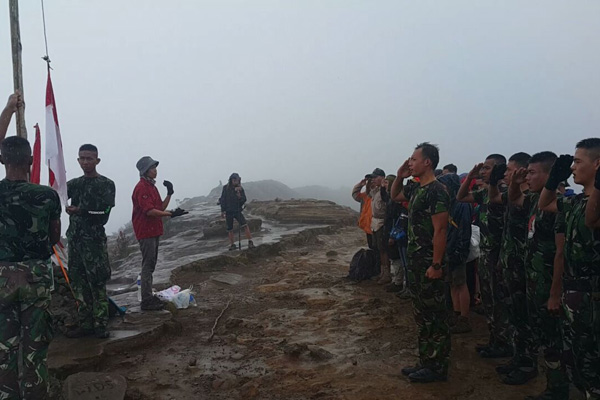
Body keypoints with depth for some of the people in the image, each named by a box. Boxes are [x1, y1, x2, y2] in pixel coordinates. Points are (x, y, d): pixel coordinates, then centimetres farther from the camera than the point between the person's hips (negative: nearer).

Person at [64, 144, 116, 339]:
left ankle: (100, 325, 4)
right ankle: (85, 324, 17)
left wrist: (80, 211, -17)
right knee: (78, 283, 8)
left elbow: (103, 216, -8)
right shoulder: (74, 183, 14)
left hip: (94, 240, -5)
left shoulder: (106, 184, -2)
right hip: (74, 238, 5)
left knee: (97, 283, -3)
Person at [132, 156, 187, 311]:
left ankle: (149, 297, 23)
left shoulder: (152, 186, 16)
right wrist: (171, 214, -23)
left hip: (153, 231, 10)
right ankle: (147, 301, -3)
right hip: (146, 231, -10)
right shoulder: (141, 188, -15)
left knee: (151, 265, 14)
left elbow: (161, 208, 14)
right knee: (148, 265, -7)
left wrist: (169, 194, 3)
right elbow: (149, 211, -23)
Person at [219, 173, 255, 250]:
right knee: (230, 229, 7)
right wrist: (222, 211, -3)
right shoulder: (226, 188, -1)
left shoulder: (240, 189, 2)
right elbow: (222, 200, 1)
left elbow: (244, 200, -1)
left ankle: (250, 242, -16)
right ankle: (232, 245, 19)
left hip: (237, 211, 0)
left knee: (245, 225, -16)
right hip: (228, 211, 0)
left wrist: (239, 196, -21)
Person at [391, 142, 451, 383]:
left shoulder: (436, 191, -17)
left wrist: (436, 265, -21)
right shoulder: (417, 190, 11)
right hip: (415, 263, 10)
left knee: (434, 317, 2)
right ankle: (426, 362, 28)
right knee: (422, 316, 16)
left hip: (429, 265, -10)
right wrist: (400, 176, 11)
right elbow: (394, 196, 29)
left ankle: (438, 368, 15)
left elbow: (440, 230, -20)